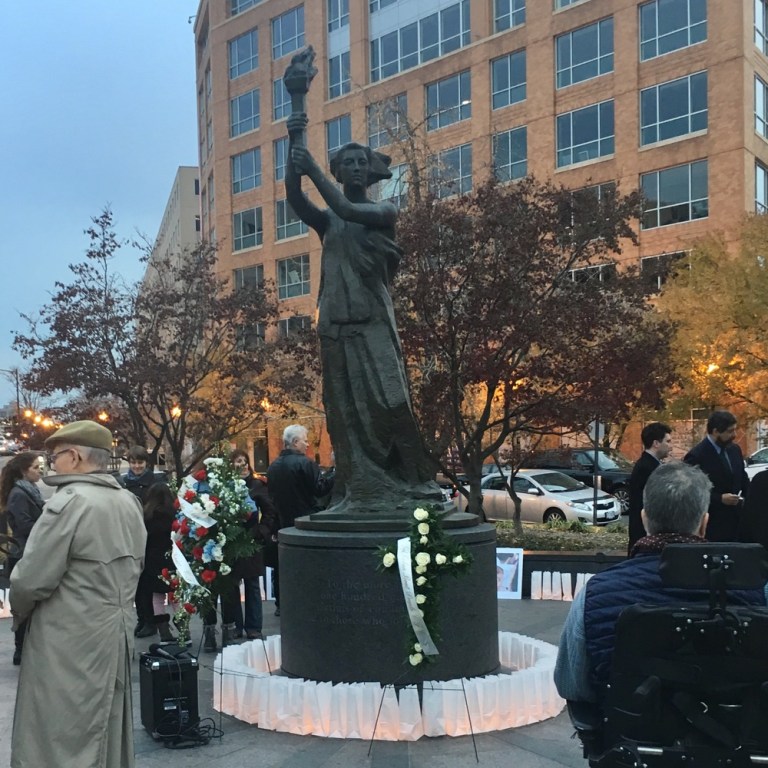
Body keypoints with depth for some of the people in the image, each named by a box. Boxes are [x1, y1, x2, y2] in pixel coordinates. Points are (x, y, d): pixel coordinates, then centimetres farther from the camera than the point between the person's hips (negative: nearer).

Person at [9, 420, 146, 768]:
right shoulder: (129, 503, 6)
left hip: (69, 643, -8)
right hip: (115, 632, 8)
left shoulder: (69, 502, -19)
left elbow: (31, 579, -18)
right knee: (106, 737, 18)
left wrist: (19, 613, 1)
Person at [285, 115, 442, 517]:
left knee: (388, 403, -12)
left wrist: (314, 171, -9)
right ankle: (362, 492, 2)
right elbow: (295, 199, -3)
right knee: (345, 410, 0)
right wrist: (293, 145, -14)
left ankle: (414, 484, -5)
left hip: (373, 322, -3)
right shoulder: (327, 221, 16)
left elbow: (347, 209, -11)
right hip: (335, 325, 3)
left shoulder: (384, 211, 9)